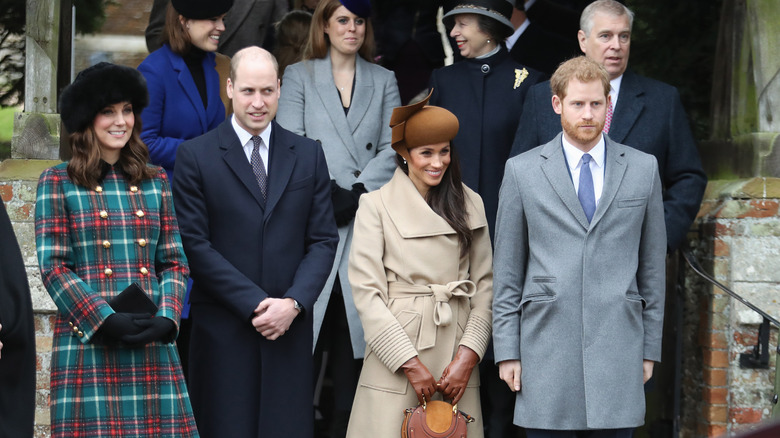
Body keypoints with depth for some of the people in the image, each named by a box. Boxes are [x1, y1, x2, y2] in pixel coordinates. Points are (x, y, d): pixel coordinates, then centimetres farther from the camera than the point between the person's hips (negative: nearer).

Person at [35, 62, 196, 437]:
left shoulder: (155, 181, 14)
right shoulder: (58, 182, 3)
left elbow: (175, 262, 12)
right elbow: (52, 266, -3)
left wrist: (166, 319, -6)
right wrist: (105, 321, -13)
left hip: (152, 346, 3)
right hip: (87, 345, -3)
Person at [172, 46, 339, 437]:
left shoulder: (308, 155, 11)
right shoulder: (195, 156, 1)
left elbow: (323, 240, 8)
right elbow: (195, 245, -4)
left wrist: (294, 303, -8)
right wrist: (255, 304, -11)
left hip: (290, 328, 2)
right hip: (223, 329, -2)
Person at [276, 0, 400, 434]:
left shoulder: (383, 81, 15)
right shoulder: (299, 76, 10)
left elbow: (392, 148, 4)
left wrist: (358, 192, -10)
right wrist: (328, 192, -12)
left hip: (367, 219, 2)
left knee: (353, 328, 0)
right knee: (307, 320, -6)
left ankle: (344, 423, 4)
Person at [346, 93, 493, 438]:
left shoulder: (470, 204, 11)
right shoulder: (376, 205, 0)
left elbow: (485, 285, 8)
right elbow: (366, 292, -5)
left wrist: (468, 355, -5)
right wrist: (411, 363, -11)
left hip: (457, 352, 3)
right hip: (395, 350, -3)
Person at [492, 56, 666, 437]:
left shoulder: (643, 169, 9)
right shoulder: (522, 171, 6)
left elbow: (652, 265, 11)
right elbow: (507, 271, 6)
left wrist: (650, 348, 9)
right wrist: (507, 351, 1)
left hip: (617, 350, 1)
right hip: (546, 350, -1)